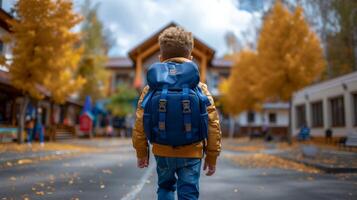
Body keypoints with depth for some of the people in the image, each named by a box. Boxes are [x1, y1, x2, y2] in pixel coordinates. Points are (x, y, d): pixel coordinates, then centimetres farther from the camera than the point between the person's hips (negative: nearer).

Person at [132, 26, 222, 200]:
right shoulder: (200, 88, -2)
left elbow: (140, 122, 0)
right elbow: (212, 123, -2)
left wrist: (141, 152, 13)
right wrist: (212, 156, 8)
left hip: (162, 152, 2)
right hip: (191, 153, -1)